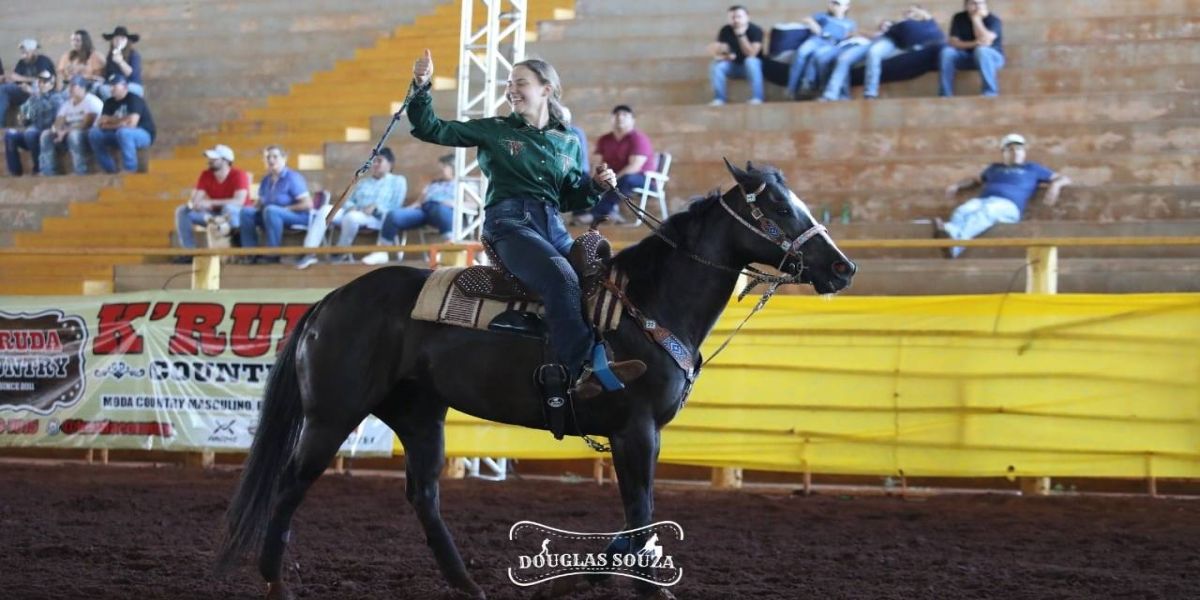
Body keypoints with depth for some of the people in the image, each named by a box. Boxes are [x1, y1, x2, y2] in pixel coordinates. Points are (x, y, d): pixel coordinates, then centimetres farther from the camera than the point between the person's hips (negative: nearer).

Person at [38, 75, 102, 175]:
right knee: (46, 135, -9)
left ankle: (80, 172, -40)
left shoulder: (91, 101, -9)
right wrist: (57, 130, -21)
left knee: (74, 134, -39)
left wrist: (66, 131, -25)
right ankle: (47, 172, -19)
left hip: (88, 134, -8)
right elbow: (58, 123, 5)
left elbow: (86, 124, -20)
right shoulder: (67, 104, 14)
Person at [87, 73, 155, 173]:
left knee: (123, 132, -39)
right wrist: (121, 120, -16)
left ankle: (130, 171, -32)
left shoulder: (134, 100, -16)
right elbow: (102, 123, -1)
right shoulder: (110, 102, 6)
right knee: (94, 133, -8)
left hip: (144, 134, -7)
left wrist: (111, 123, -12)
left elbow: (131, 123, -27)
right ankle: (110, 171, -10)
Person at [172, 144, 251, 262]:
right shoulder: (205, 175, -2)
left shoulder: (239, 175, -19)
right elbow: (195, 199, -9)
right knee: (182, 211, -8)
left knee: (229, 208, -41)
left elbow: (239, 201, -31)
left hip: (237, 214, -6)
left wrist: (211, 203, -34)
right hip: (215, 215, 6)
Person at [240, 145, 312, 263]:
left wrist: (285, 209, -18)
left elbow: (308, 205, -18)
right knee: (247, 211, -10)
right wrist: (253, 207, -9)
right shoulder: (266, 180, 8)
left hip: (299, 216, -7)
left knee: (270, 210, -35)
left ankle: (273, 254, -32)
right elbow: (260, 203, 14)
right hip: (273, 217, 7)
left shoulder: (292, 178, -12)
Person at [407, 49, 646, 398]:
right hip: (509, 222, -5)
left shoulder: (568, 143, 19)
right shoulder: (495, 131, 10)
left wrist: (595, 185, 5)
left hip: (552, 226, 5)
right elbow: (430, 130, 7)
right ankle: (580, 370, -39)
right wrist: (421, 88, -6)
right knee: (561, 277, -32)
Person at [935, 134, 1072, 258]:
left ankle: (955, 235, -71)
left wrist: (1055, 185, 1)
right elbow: (977, 180, 55)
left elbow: (1065, 179, 26)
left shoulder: (1032, 169, 28)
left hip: (1007, 205, -4)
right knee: (962, 211, -34)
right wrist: (956, 185, 35)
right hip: (981, 200, 4)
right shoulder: (995, 168, 39)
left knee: (986, 211, -42)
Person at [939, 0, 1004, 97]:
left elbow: (985, 42, -28)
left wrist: (976, 19, -23)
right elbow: (953, 42, -11)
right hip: (966, 57, 3)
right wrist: (973, 44, -28)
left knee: (981, 50, -37)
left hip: (992, 57, -3)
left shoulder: (993, 20, -12)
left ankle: (991, 94, -37)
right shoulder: (959, 18, -1)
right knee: (947, 52, -25)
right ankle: (945, 96, -26)